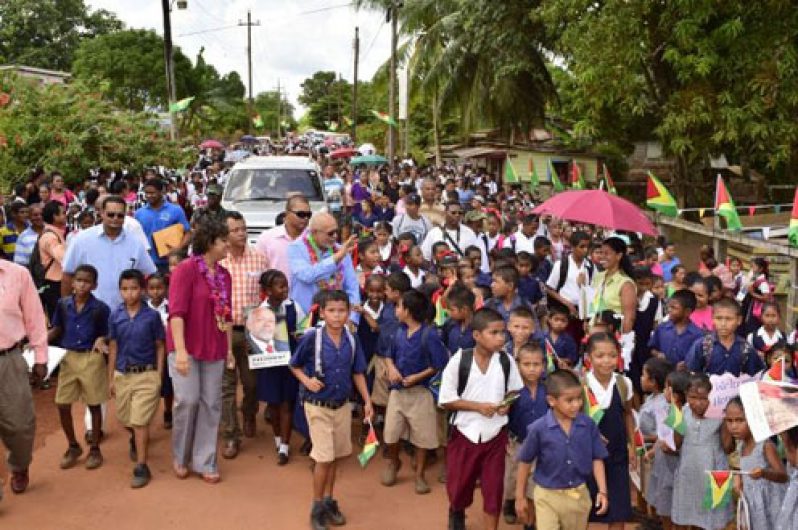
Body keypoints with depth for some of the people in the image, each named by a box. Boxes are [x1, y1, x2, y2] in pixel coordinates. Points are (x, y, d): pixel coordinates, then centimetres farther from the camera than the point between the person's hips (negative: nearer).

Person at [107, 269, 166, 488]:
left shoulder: (152, 316, -7)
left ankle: (141, 468, 3)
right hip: (122, 374, 4)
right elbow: (113, 348, 6)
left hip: (146, 374, -3)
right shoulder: (115, 316, 0)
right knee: (125, 419, 17)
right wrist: (110, 379, 7)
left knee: (140, 422, -5)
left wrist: (159, 376, -6)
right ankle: (135, 440, 50)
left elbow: (159, 347, -1)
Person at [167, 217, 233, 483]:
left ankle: (205, 462, 14)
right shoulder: (186, 269, -10)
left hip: (214, 349, 6)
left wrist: (229, 349, 13)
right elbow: (176, 312, -16)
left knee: (211, 404, 4)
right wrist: (180, 350, -23)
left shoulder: (224, 274, 9)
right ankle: (180, 457, 15)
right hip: (187, 346, -6)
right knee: (188, 400, -9)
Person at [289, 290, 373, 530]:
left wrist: (367, 401, 2)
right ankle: (317, 508, 14)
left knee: (335, 457, 15)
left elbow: (357, 373, 5)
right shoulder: (312, 338, -17)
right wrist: (307, 381, -19)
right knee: (324, 458, -3)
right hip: (318, 407, -4)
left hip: (342, 406, 4)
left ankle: (329, 501, 31)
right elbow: (294, 365, -3)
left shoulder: (352, 340, -5)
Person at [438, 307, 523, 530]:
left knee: (494, 488, 7)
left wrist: (508, 403, -13)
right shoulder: (459, 360, -15)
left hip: (495, 434, 1)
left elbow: (516, 390, 9)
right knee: (459, 485, 18)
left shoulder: (506, 361, -7)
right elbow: (446, 400, -11)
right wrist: (478, 406, -20)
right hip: (465, 432, -1)